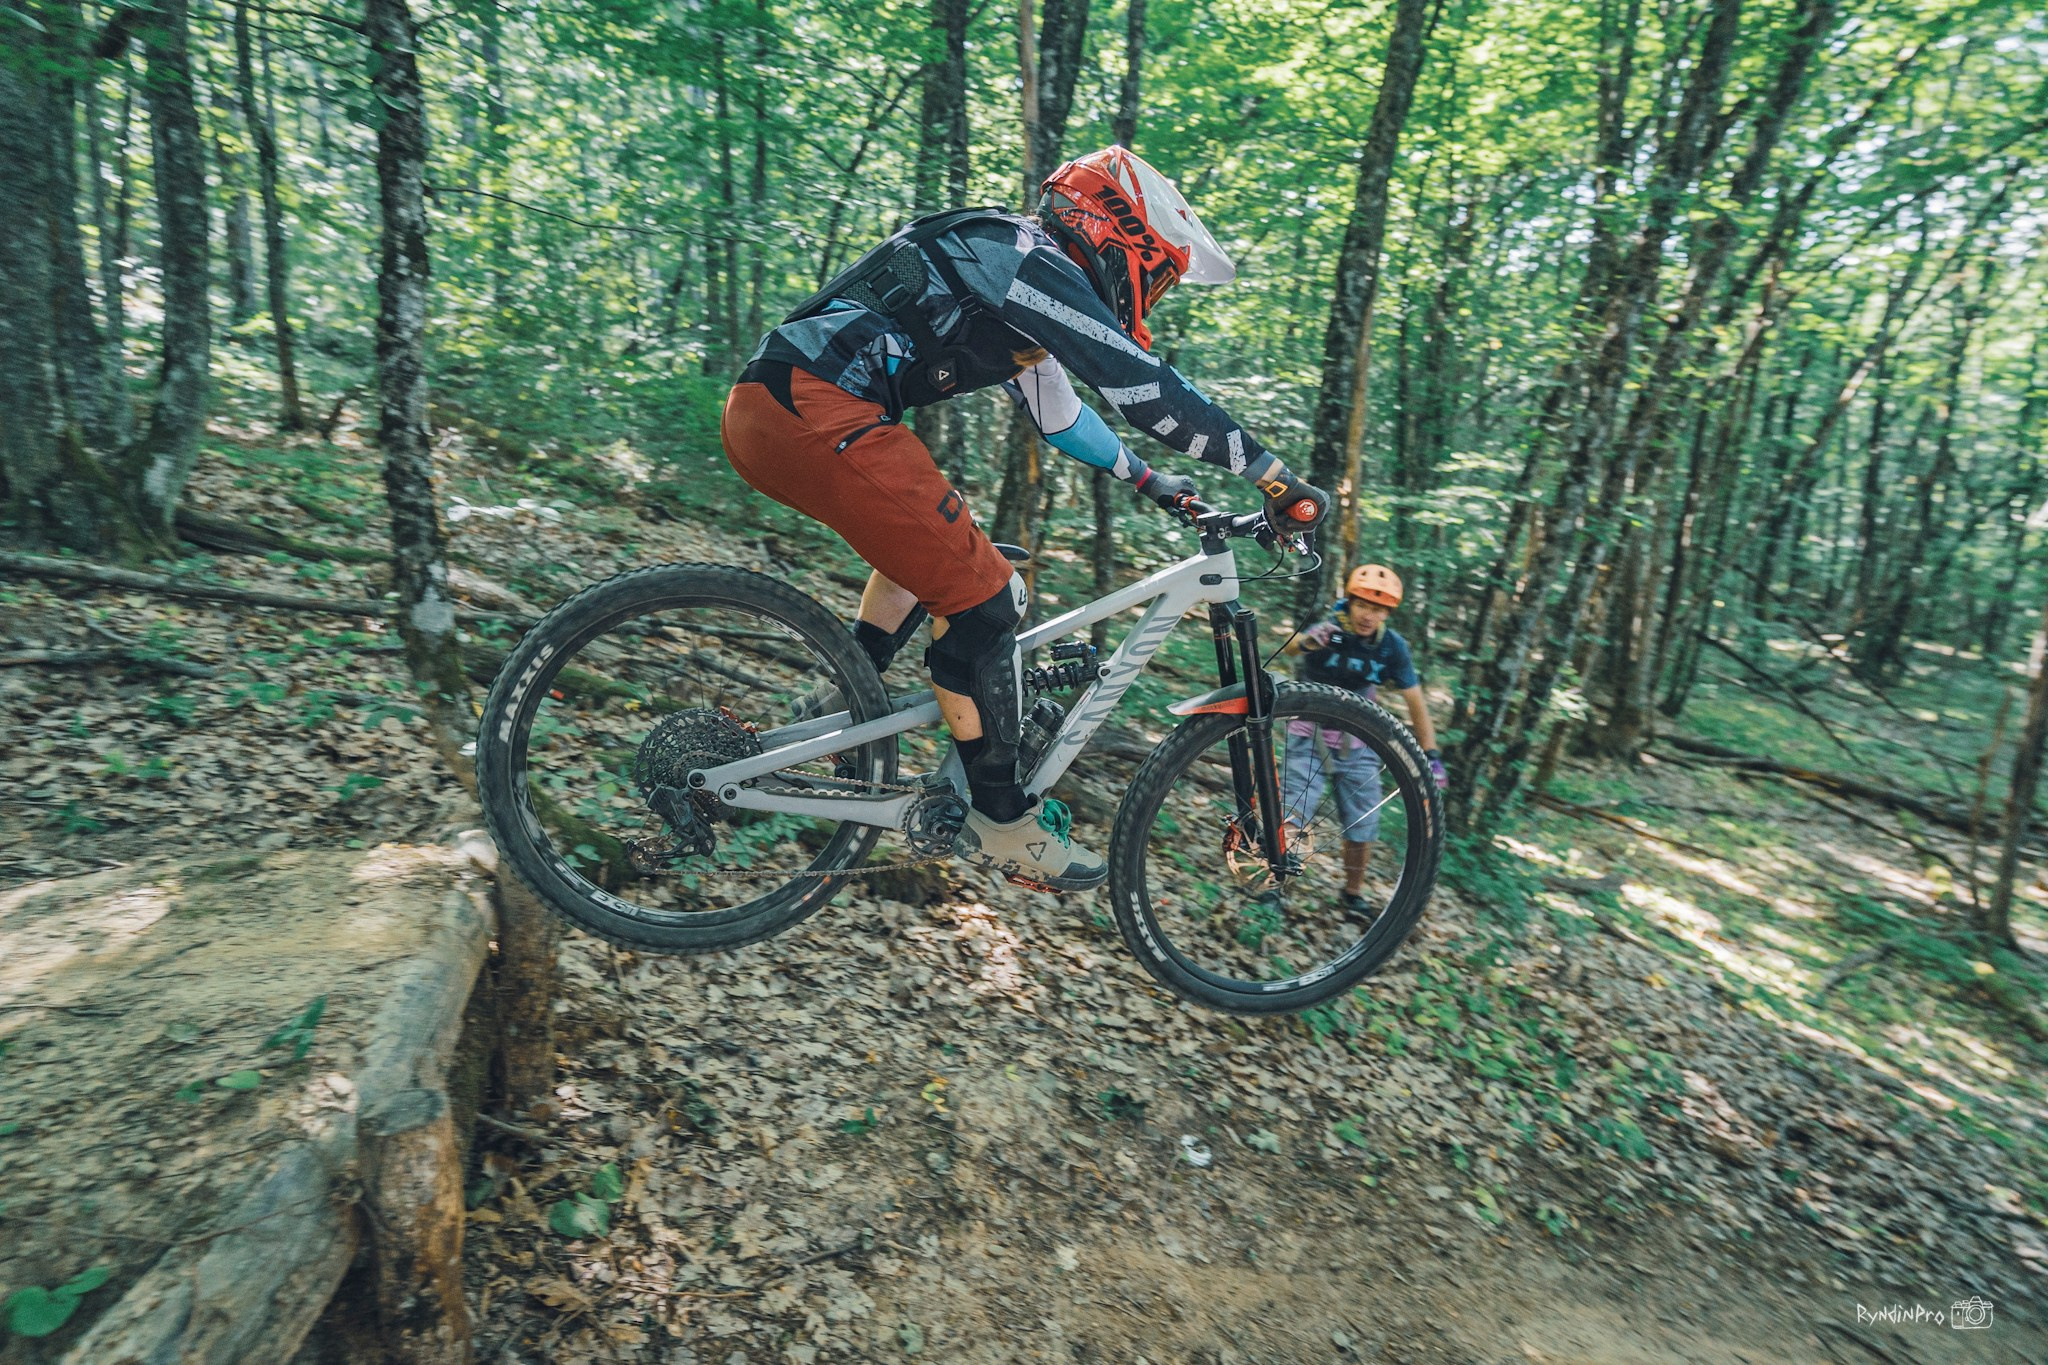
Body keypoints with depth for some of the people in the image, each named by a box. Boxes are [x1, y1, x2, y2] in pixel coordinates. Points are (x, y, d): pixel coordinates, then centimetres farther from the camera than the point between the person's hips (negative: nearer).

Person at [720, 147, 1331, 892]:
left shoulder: (1016, 273, 25)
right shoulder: (1034, 263, -4)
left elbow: (1058, 408, 32)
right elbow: (1147, 389, -11)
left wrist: (1149, 479, 34)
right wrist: (1279, 479, -7)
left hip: (765, 410, 11)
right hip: (812, 414, -11)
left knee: (934, 540, 26)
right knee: (979, 596, -9)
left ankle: (846, 702, 23)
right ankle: (1001, 821, 2)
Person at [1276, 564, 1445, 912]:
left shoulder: (1392, 645, -10)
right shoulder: (1330, 630, -19)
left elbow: (1415, 702, -5)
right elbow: (1290, 647, -41)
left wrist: (1432, 755, -12)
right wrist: (1309, 641, -65)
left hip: (1356, 745, 3)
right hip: (1309, 736, -3)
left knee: (1362, 828, 7)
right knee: (1290, 815, -15)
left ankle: (1353, 894, 29)